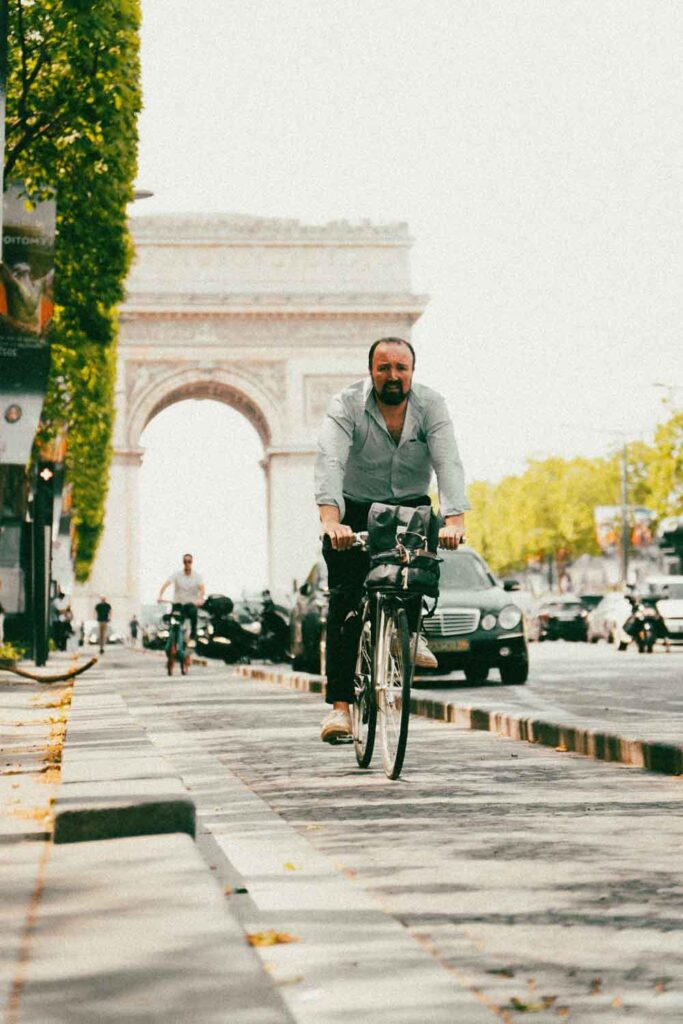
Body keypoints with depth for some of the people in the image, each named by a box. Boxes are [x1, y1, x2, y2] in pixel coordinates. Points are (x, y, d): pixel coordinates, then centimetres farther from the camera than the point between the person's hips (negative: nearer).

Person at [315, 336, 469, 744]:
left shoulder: (431, 405, -12)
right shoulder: (347, 405, -17)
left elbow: (448, 462, -25)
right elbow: (330, 462, -32)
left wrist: (455, 520, -43)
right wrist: (331, 521, -49)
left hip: (410, 507, 2)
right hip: (355, 510, -2)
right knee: (345, 599, -13)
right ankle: (340, 703, -13)